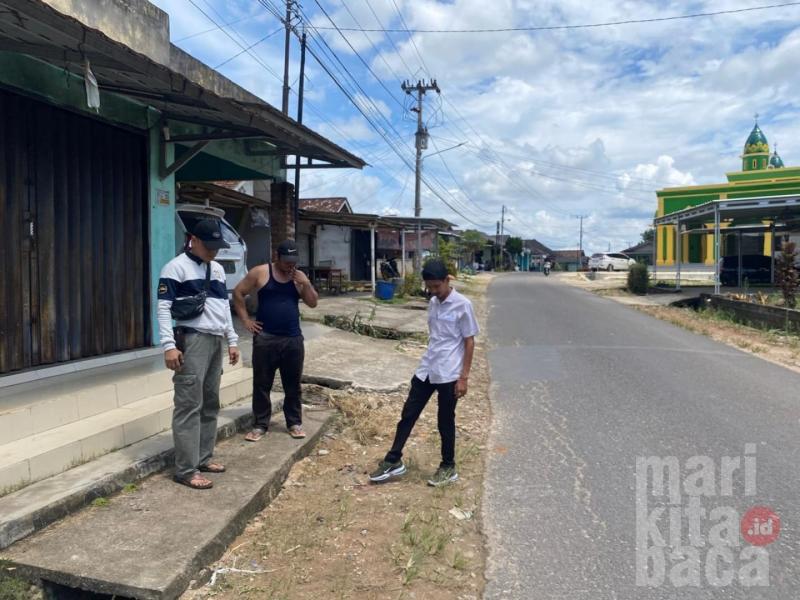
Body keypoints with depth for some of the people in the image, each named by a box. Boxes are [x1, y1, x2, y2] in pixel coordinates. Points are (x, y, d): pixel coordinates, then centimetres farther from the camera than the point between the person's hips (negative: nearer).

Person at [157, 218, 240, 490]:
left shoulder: (218, 270, 17)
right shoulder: (176, 267, -6)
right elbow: (163, 307, -11)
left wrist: (232, 340, 17)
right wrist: (169, 345, -19)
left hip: (215, 342, 8)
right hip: (192, 341, -8)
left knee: (210, 404, 11)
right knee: (189, 406, -6)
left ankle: (203, 458, 22)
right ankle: (186, 469, -1)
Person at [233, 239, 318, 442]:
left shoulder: (299, 276, 7)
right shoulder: (260, 272, -2)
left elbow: (313, 303, 6)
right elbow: (238, 292, 2)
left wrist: (306, 284, -9)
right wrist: (246, 320, -3)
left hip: (293, 339, 3)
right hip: (265, 338, -2)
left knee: (293, 384, 10)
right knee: (261, 384, 5)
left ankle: (294, 423, 22)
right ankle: (260, 424, 17)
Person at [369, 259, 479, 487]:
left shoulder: (462, 305, -12)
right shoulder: (432, 303, 8)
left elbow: (469, 342, -10)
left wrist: (463, 377, -12)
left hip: (448, 374, -6)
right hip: (425, 370, 7)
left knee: (445, 421, 6)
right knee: (408, 414, 9)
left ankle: (448, 467, 24)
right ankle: (394, 461, 20)